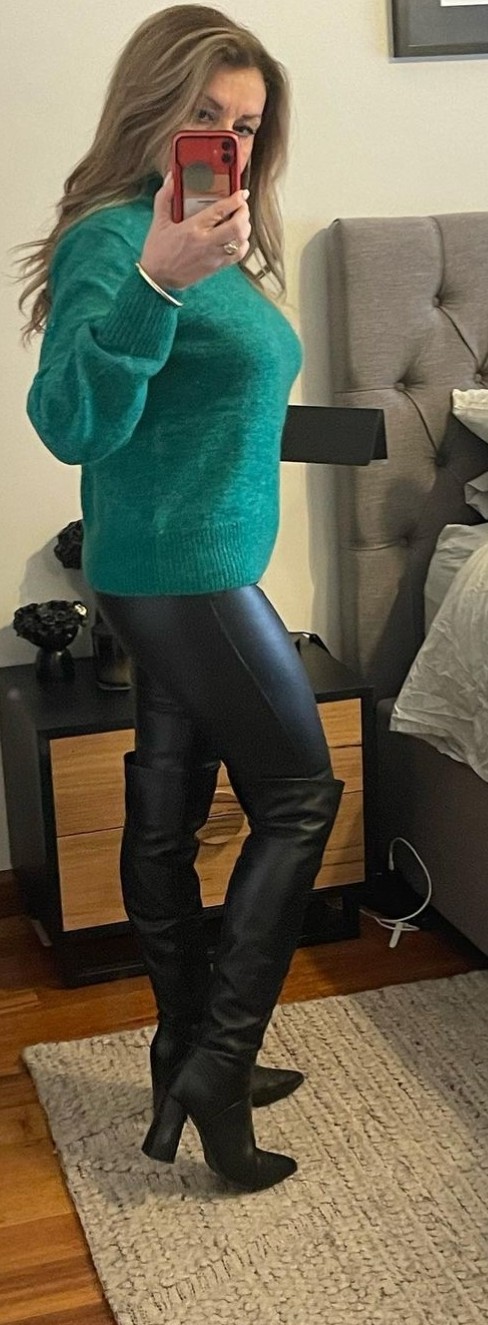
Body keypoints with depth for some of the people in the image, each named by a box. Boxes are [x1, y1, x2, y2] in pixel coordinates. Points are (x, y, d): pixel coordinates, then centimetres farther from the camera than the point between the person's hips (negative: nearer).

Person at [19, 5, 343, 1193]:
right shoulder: (111, 239, -17)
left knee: (167, 817, 13)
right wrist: (152, 283, -41)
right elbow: (72, 425, -29)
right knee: (300, 795, -1)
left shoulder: (211, 237, 11)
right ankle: (218, 1063, 6)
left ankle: (193, 1061, 25)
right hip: (183, 570, -8)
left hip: (183, 571, 8)